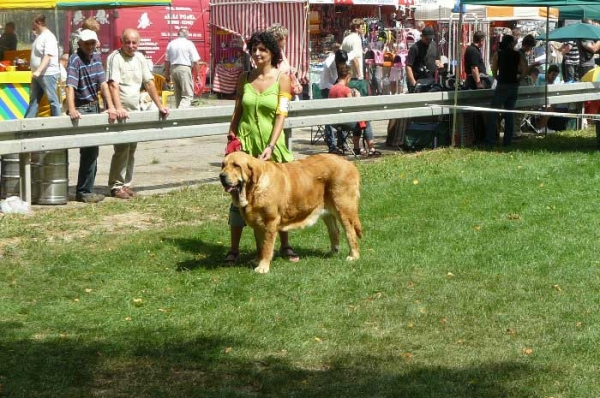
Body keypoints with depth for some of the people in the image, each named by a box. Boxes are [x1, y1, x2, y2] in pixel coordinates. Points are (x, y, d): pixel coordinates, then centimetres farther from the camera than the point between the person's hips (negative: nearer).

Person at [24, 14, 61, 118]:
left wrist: (38, 71, -31)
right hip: (38, 74, 10)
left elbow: (48, 56, -24)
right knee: (33, 100, 10)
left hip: (48, 74, -10)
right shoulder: (40, 36, 13)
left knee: (52, 99, -3)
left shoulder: (48, 37, -15)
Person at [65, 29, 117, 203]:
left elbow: (103, 84, 0)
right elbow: (71, 86, -29)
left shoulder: (96, 57, 6)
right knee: (90, 150, -12)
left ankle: (86, 189, 24)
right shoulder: (75, 60, -16)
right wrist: (71, 109, -43)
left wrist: (111, 107, -12)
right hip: (81, 109, -8)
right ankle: (83, 192, -6)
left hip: (95, 107, 8)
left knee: (92, 150, 13)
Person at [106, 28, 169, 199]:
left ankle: (126, 184, 16)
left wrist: (160, 106, 10)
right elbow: (113, 84, -22)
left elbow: (149, 83, 15)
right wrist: (118, 107, -34)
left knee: (131, 148, 9)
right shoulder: (115, 58, -10)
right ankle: (116, 186, -6)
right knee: (122, 148, -12)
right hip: (121, 112, -7)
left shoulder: (139, 58, 12)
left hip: (135, 110, 7)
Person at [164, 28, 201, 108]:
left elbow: (167, 61, 13)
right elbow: (195, 61, -7)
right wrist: (197, 74, 1)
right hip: (184, 68, -6)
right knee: (188, 95, -7)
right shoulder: (189, 44, -3)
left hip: (173, 69, 6)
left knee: (178, 95, 15)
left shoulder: (171, 44, 10)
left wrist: (167, 74, 20)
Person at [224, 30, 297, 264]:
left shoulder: (282, 79, -5)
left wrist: (270, 146, -19)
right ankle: (234, 249, 9)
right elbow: (237, 111, 12)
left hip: (271, 142, -2)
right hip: (245, 141, 2)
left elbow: (281, 115, -11)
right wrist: (231, 137, 5)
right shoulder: (244, 78, 5)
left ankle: (285, 245, 21)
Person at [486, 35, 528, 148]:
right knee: (509, 113, 13)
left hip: (502, 85, -3)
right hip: (514, 86, 3)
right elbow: (525, 71, 0)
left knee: (493, 114, -2)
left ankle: (490, 142, -11)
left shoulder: (497, 54, -2)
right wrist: (518, 79, 14)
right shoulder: (518, 55, 5)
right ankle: (507, 141, 12)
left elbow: (494, 71, -2)